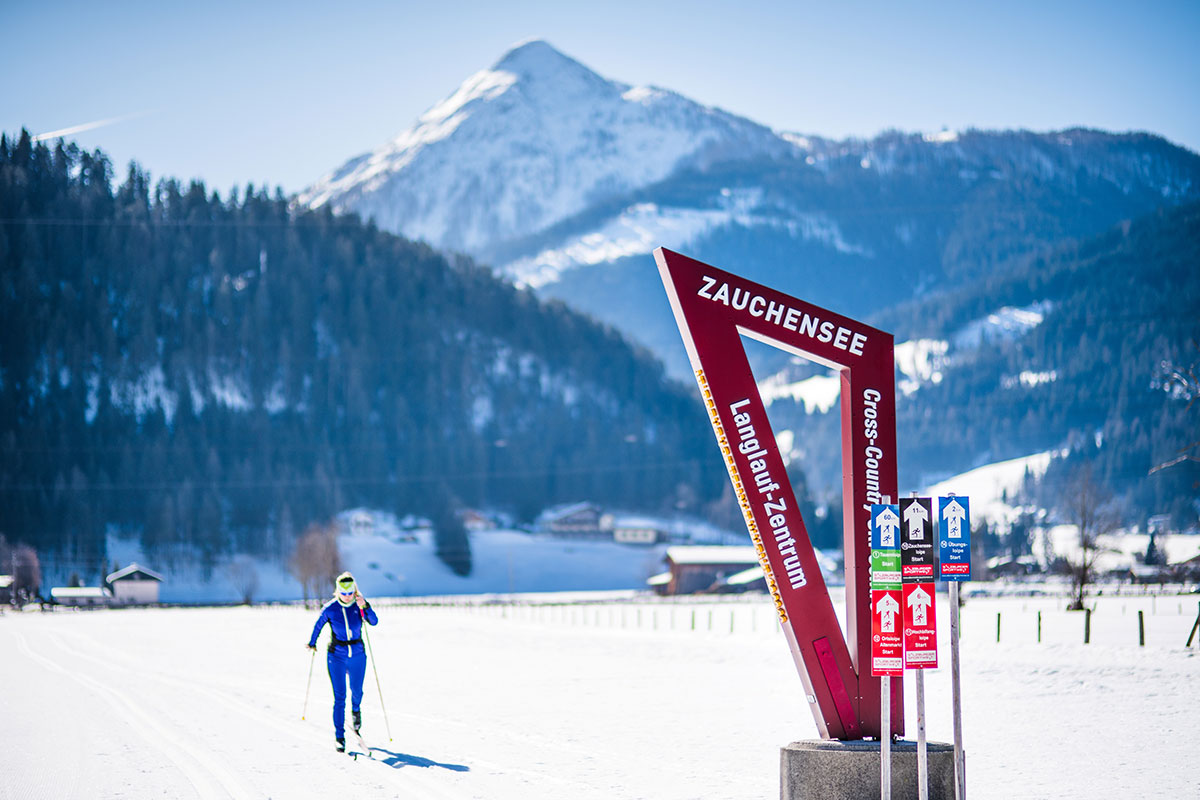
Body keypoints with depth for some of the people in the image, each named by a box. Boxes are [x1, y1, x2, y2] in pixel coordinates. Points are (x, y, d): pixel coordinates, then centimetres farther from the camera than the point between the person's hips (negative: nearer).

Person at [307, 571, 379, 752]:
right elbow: (319, 624, 7)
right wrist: (312, 643, 19)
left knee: (357, 691, 12)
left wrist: (364, 607, -35)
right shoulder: (330, 608, -10)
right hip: (337, 657, -1)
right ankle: (339, 737, -1)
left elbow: (374, 622, -20)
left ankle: (356, 710, 49)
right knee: (339, 697, -6)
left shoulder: (360, 604, -8)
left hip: (357, 655, 1)